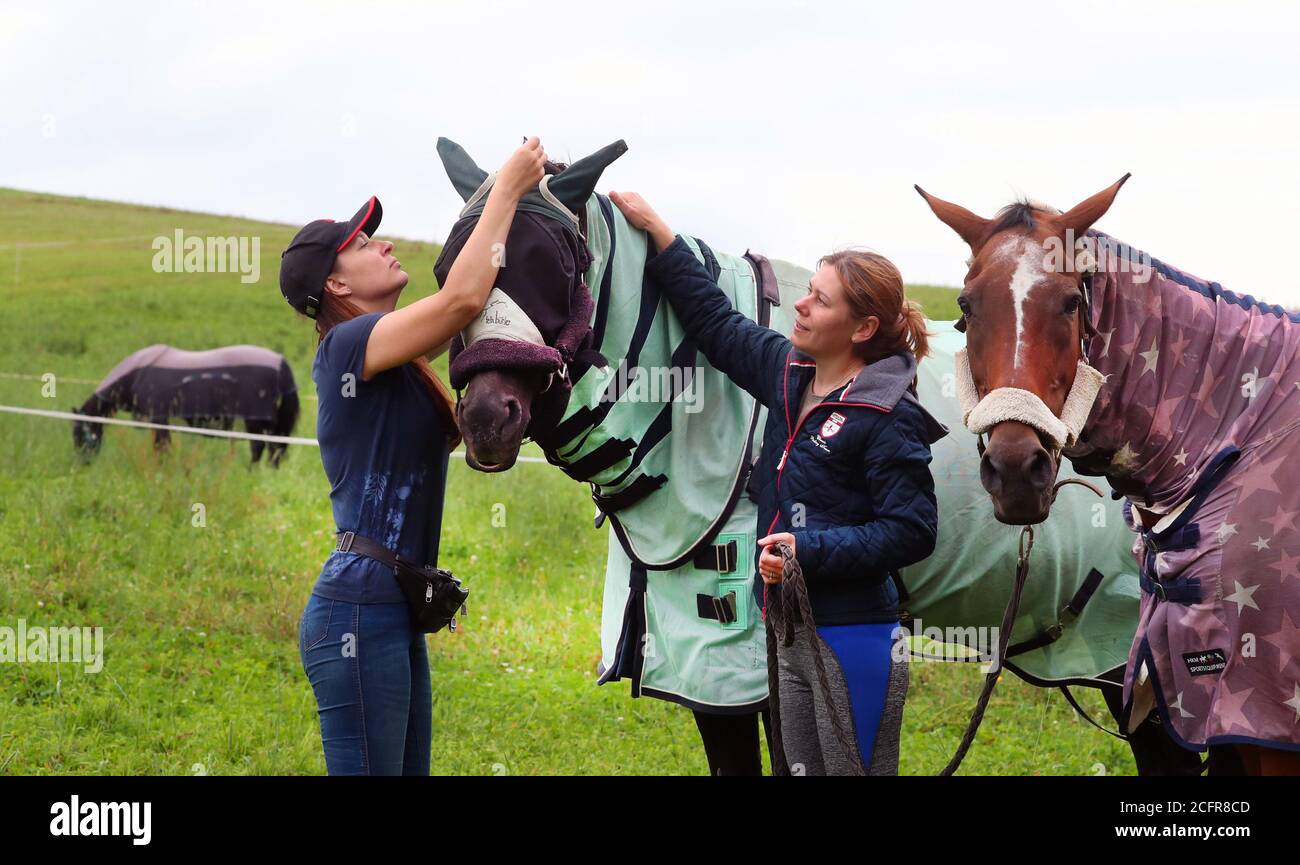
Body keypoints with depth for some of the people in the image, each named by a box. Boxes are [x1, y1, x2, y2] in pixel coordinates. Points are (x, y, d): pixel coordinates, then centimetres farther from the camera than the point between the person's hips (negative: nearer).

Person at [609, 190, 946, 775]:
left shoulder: (889, 418, -16)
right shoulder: (789, 371, 6)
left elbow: (912, 531, -19)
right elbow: (714, 320, 18)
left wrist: (808, 549, -25)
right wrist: (654, 229, 17)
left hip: (853, 639, -8)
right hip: (793, 632, 8)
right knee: (801, 767, 15)